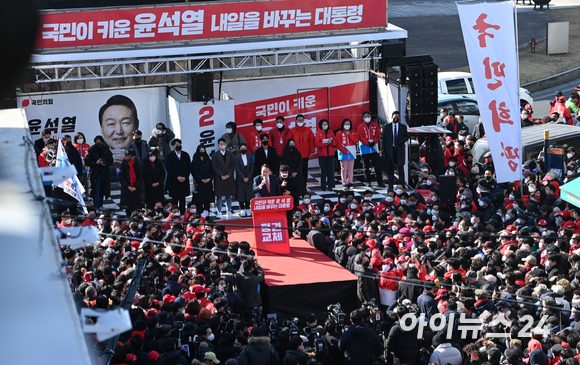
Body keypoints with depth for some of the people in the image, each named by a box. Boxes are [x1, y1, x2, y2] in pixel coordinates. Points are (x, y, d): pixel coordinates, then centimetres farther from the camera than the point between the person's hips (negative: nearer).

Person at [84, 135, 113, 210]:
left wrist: (105, 163, -10)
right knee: (96, 190, -7)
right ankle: (96, 205, -3)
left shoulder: (106, 150, 4)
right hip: (94, 173, -3)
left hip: (104, 174, 3)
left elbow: (110, 161, 10)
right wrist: (95, 162, -16)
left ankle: (100, 204, 20)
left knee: (102, 190, 7)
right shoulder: (91, 150, -3)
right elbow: (87, 161, -3)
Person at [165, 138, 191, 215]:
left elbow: (189, 167, 7)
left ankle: (183, 214, 6)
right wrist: (177, 177, -12)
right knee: (174, 198, -2)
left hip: (184, 180, 3)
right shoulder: (170, 156, 0)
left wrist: (185, 177, -7)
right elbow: (169, 168, -6)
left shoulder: (186, 155, 10)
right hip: (174, 181, -3)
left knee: (182, 198, 4)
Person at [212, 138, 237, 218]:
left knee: (229, 196, 6)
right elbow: (214, 167, -3)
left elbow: (233, 166, 6)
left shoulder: (230, 154, 8)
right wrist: (221, 175, -11)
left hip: (229, 178, 3)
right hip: (219, 179, -3)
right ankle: (219, 212, 4)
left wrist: (228, 175, -7)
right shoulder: (215, 155, 0)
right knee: (219, 196, -1)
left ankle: (229, 211, 14)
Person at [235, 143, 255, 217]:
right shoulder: (237, 158, -2)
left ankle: (247, 209, 11)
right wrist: (243, 178, -12)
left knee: (248, 194, 4)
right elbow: (237, 169, -7)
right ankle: (242, 210, 3)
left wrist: (248, 177, -7)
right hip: (240, 179, -3)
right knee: (241, 194, -2)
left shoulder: (249, 157, 7)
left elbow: (252, 168, 5)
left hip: (249, 179, 3)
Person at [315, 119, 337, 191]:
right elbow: (317, 144, -8)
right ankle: (323, 186, 4)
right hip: (322, 155, -2)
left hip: (330, 154, 2)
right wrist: (326, 143, -17)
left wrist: (331, 142, -14)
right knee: (323, 171, -1)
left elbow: (335, 143, 8)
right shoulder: (318, 133, 2)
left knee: (331, 170, -1)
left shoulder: (331, 132, 10)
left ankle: (330, 186, 2)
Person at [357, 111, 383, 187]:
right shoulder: (360, 127, -1)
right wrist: (368, 143, -16)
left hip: (374, 147, 1)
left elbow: (378, 134, 2)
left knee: (377, 166, -3)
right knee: (366, 166, 5)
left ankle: (380, 181, -3)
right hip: (365, 149, -1)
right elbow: (361, 137, -7)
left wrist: (374, 142, -13)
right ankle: (368, 182, 11)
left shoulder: (375, 125, 6)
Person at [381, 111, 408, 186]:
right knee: (390, 168, 3)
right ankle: (391, 185, 9)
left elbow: (406, 137, 10)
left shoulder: (403, 127, 9)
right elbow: (384, 139, 6)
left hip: (399, 150, 0)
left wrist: (402, 141, -13)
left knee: (400, 168, 1)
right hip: (390, 150, 0)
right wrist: (383, 151, -2)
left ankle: (401, 185, 5)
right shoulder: (387, 127, 8)